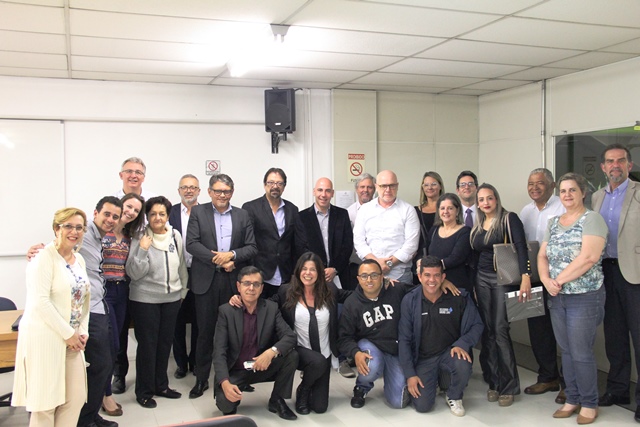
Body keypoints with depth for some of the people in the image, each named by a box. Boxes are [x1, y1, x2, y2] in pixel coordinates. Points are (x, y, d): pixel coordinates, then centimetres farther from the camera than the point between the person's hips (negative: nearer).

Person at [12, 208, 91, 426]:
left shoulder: (79, 259, 11)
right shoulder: (44, 257, -12)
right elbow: (40, 302, -19)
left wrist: (83, 331, 3)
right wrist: (68, 334, -15)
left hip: (72, 337, 7)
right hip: (45, 337, -7)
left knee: (76, 398, 7)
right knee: (46, 400, 2)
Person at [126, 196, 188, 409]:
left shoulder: (176, 237, 2)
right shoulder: (140, 239, -10)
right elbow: (134, 274, -13)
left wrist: (183, 290, 15)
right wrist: (142, 250, -23)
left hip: (171, 298, 4)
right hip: (145, 299, -4)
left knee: (165, 343, 13)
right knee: (147, 345, 3)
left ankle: (161, 385, 30)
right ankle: (144, 391, 17)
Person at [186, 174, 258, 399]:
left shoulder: (243, 215, 9)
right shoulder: (198, 212, 5)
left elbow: (252, 247, 4)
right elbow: (191, 244, -5)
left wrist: (231, 254, -13)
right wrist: (216, 259, -15)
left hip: (234, 280, 1)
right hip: (206, 280, -1)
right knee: (205, 331, 4)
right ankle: (202, 379, 17)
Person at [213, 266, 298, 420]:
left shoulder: (271, 308, -5)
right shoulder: (226, 311, -11)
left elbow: (290, 337, -13)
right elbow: (219, 352, -17)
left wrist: (271, 352, -34)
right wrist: (225, 383, -33)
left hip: (263, 366, 2)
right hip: (235, 371, -2)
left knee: (292, 356, -22)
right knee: (225, 403, -29)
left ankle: (276, 401, 0)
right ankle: (232, 404, 11)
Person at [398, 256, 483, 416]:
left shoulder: (459, 297, -10)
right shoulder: (410, 301, -9)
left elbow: (477, 325, -2)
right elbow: (404, 340, -5)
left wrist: (462, 343, -22)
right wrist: (410, 374, -9)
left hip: (450, 351, 0)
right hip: (423, 357, 0)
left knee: (463, 366, -35)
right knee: (422, 406, -14)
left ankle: (454, 397, 1)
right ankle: (434, 379, 22)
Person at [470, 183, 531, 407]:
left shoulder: (509, 219, -6)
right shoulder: (477, 227, 12)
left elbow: (521, 247, -17)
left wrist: (526, 277, -28)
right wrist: (473, 285, 12)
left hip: (502, 279, -6)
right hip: (482, 279, 6)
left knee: (500, 331, -8)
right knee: (487, 331, 6)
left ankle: (508, 386, 4)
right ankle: (494, 382, 17)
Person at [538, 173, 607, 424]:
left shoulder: (592, 219, -9)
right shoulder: (553, 222, 12)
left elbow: (589, 257, -21)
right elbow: (542, 256, 10)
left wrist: (560, 279, -16)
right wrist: (546, 280, -9)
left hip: (584, 297, -6)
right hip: (557, 297, 6)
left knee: (581, 353, 0)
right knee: (566, 351, 12)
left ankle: (589, 404, 17)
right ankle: (572, 399, 25)